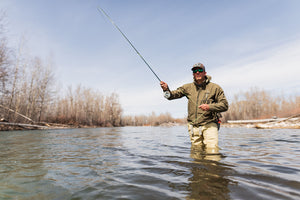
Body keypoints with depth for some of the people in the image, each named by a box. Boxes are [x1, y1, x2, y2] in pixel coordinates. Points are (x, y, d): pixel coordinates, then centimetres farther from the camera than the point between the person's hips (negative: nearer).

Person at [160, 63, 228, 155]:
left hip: (209, 124, -2)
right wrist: (166, 89, -14)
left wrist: (209, 107, -17)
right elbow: (172, 95, 8)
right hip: (193, 126, 3)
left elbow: (224, 105, 0)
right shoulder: (188, 87, 9)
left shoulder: (214, 87, 1)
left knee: (212, 152, -11)